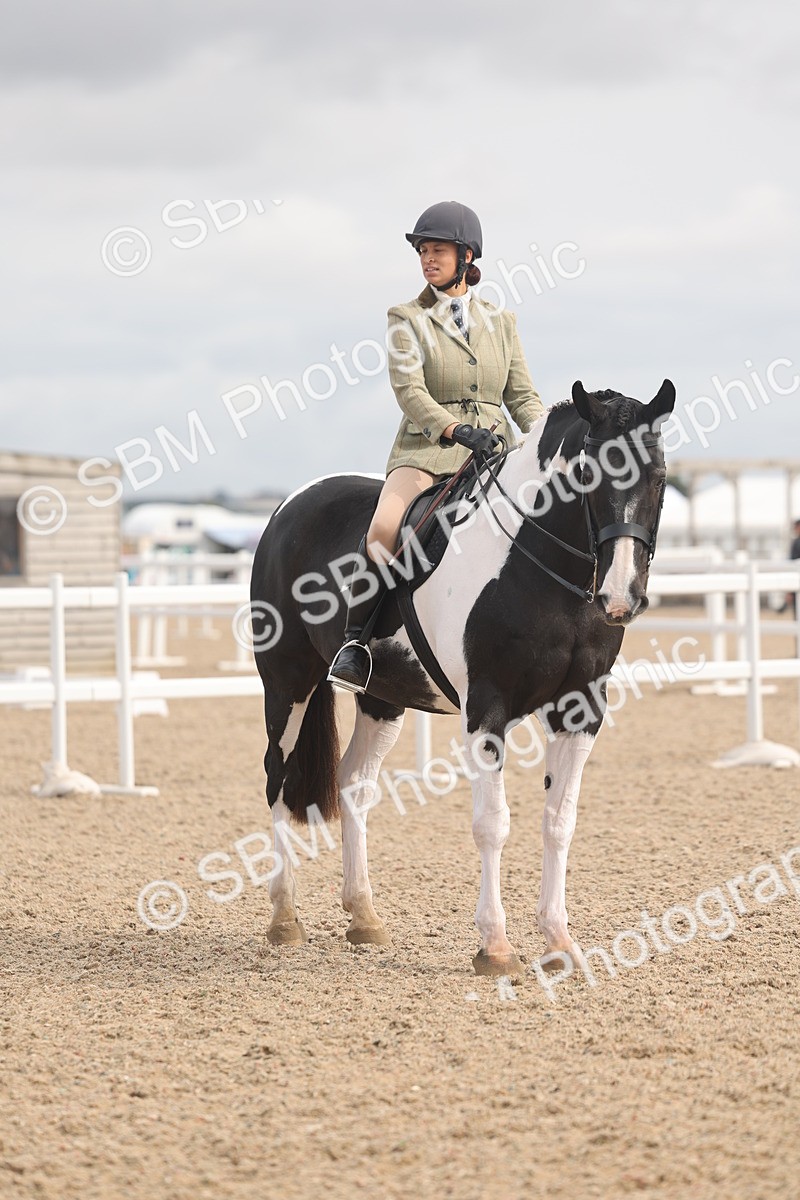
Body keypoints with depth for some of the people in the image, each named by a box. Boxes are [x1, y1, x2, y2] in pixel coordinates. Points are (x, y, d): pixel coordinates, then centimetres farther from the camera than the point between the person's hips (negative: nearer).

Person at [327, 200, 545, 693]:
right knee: (384, 530, -31)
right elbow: (409, 388, -8)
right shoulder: (407, 319, 7)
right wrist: (455, 430, -25)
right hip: (427, 448, -3)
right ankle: (356, 638, -17)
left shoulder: (501, 323, 16)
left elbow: (522, 395, 13)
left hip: (494, 451, 3)